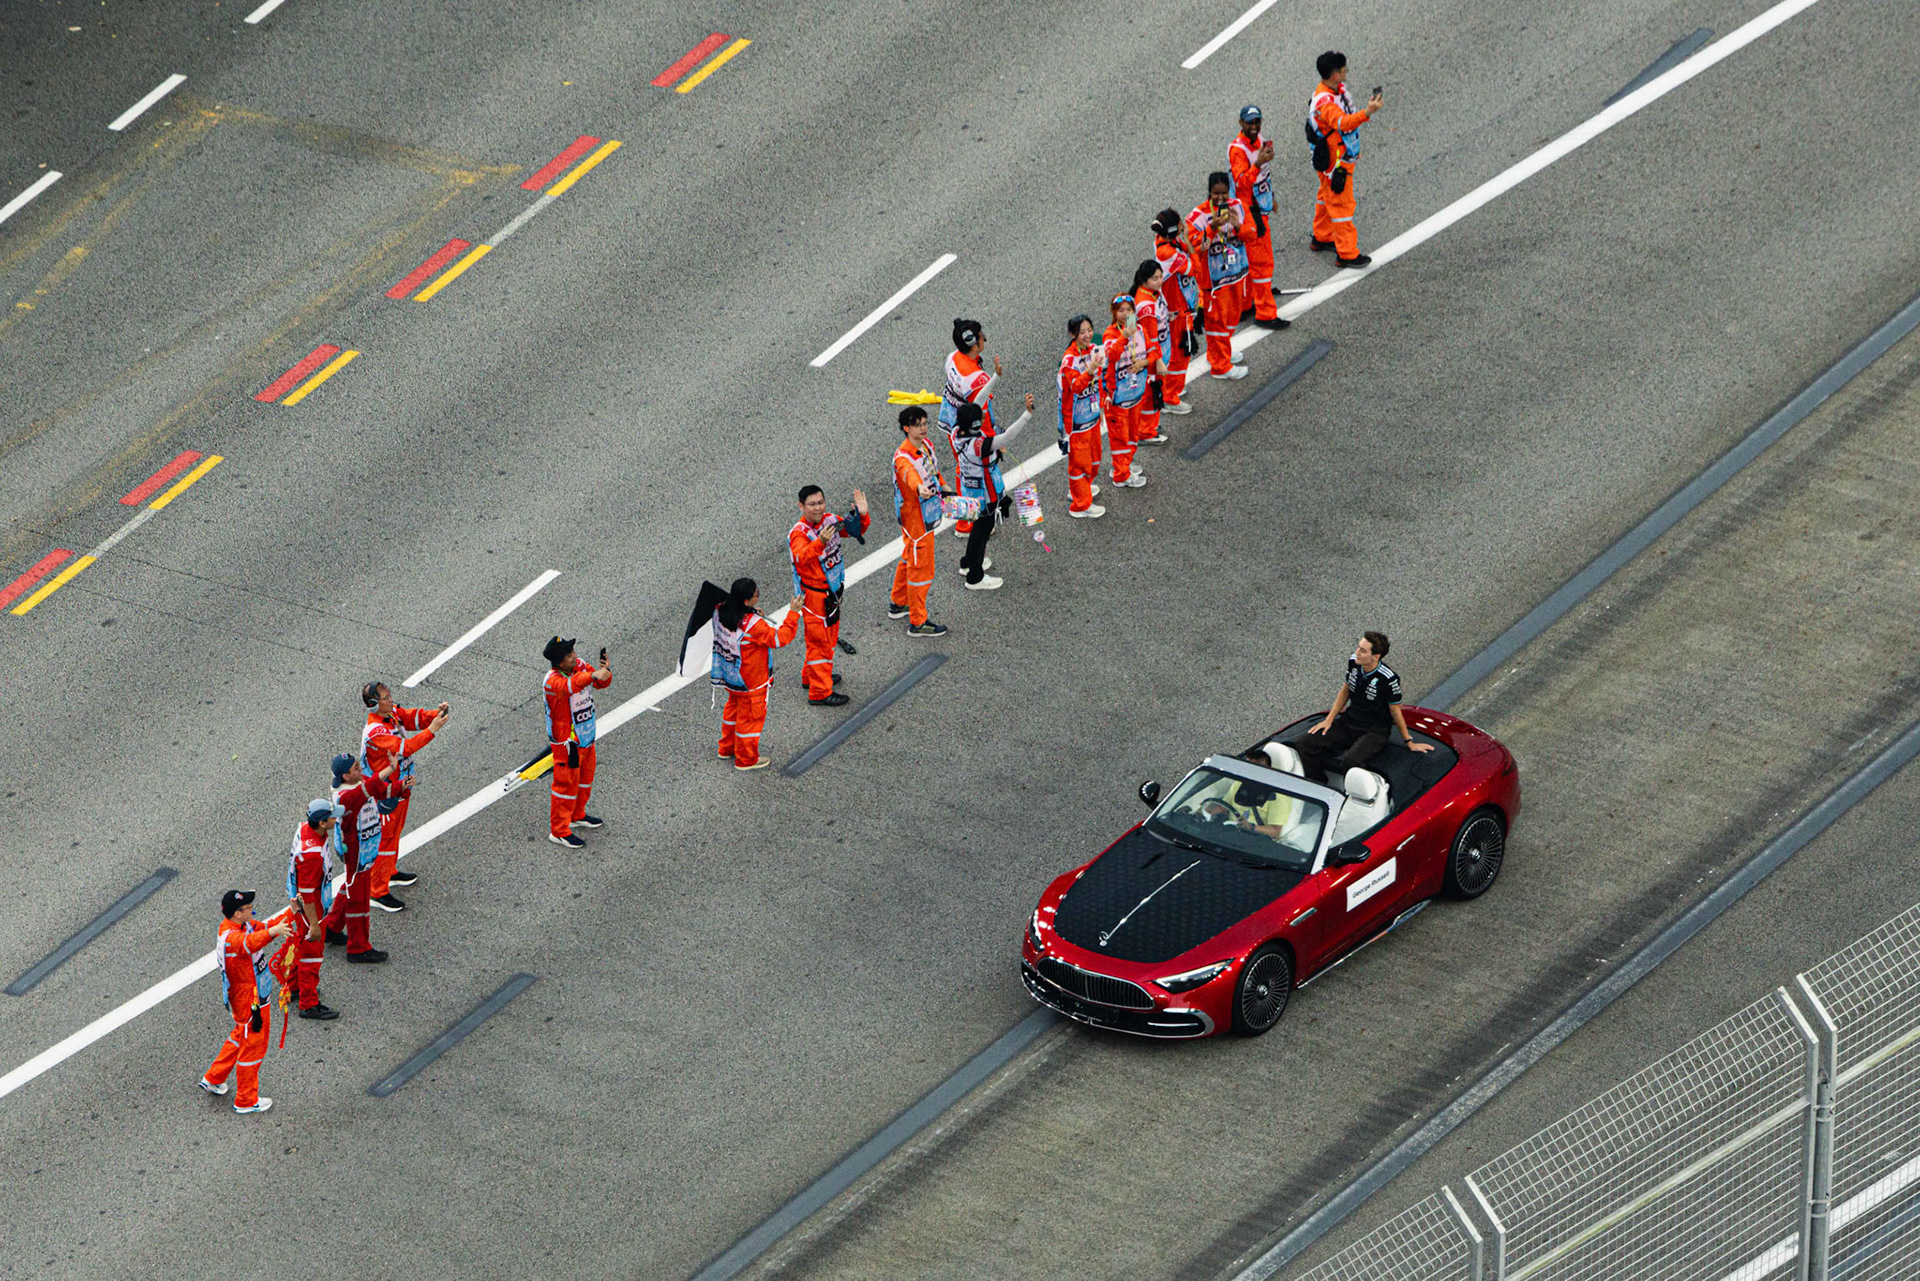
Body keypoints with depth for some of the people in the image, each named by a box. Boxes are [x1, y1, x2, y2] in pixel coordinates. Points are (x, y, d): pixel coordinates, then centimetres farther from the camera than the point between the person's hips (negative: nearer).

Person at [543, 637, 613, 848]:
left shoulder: (579, 666, -6)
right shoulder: (552, 681, -30)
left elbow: (602, 683, -4)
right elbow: (568, 686, -51)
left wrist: (605, 670, -29)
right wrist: (592, 675, -68)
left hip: (586, 737, 8)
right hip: (567, 743, -8)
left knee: (585, 778, 25)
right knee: (567, 784, 3)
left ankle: (577, 815, 47)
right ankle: (558, 830, 16)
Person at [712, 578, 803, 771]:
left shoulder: (721, 611, -13)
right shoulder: (753, 625, -35)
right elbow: (779, 638, -27)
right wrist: (793, 613, -24)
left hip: (728, 674, 7)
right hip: (750, 681, -7)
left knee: (734, 707, 29)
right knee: (751, 715, 13)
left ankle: (727, 748, 46)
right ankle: (746, 759, 29)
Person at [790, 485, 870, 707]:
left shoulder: (829, 520, -3)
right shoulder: (799, 533, -25)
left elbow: (856, 530, 9)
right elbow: (801, 557, -44)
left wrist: (862, 516, -13)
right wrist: (820, 542, -61)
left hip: (832, 588, 8)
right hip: (814, 593, -8)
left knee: (829, 634, 23)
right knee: (820, 640, -1)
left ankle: (810, 676, 42)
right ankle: (820, 692, 7)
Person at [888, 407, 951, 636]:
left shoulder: (926, 445, 0)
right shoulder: (903, 457, -29)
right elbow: (909, 474, -52)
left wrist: (943, 486, 29)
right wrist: (919, 488, -71)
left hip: (927, 514, 10)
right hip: (915, 518, -10)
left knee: (909, 560, 25)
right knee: (920, 568, -2)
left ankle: (898, 604, 44)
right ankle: (917, 622, 6)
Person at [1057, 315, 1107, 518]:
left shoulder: (1093, 350, 0)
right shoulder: (1069, 360, -23)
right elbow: (1076, 386, -34)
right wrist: (1090, 370, -50)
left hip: (1092, 414, 8)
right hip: (1076, 418, -8)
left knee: (1093, 454, 23)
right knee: (1079, 459, 0)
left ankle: (1081, 488, 45)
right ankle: (1081, 505, 9)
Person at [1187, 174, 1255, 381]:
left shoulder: (1238, 206, -2)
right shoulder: (1199, 216, -17)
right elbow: (1196, 245, -23)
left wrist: (1238, 225, -23)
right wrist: (1213, 227, -36)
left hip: (1237, 270, 6)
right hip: (1215, 275, -6)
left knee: (1234, 313, 20)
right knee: (1217, 318, 1)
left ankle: (1223, 351, 40)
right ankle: (1220, 366, 11)